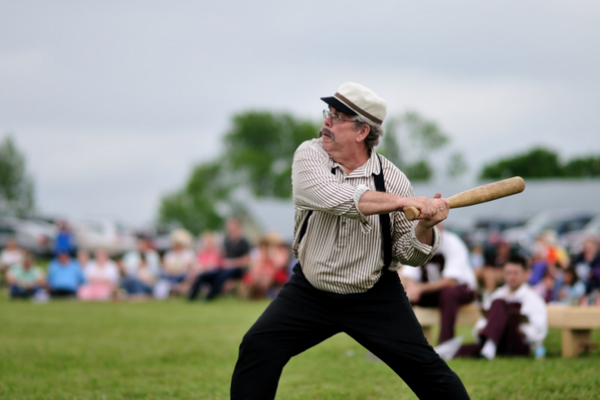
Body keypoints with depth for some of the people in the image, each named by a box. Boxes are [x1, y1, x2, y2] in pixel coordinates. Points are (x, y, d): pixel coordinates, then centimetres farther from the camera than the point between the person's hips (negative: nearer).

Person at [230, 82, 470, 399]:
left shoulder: (392, 178, -11)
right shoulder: (310, 155, -12)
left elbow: (410, 254, -6)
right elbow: (332, 197, -33)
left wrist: (425, 227, -28)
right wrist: (404, 201, -37)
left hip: (375, 299, -1)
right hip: (310, 292, 1)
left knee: (424, 367, -5)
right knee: (257, 349, -13)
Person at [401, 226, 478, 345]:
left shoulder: (452, 243, -24)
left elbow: (451, 281, -31)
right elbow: (407, 278, -13)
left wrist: (421, 288, -38)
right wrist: (410, 286, -37)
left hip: (461, 290, -5)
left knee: (448, 293, -38)